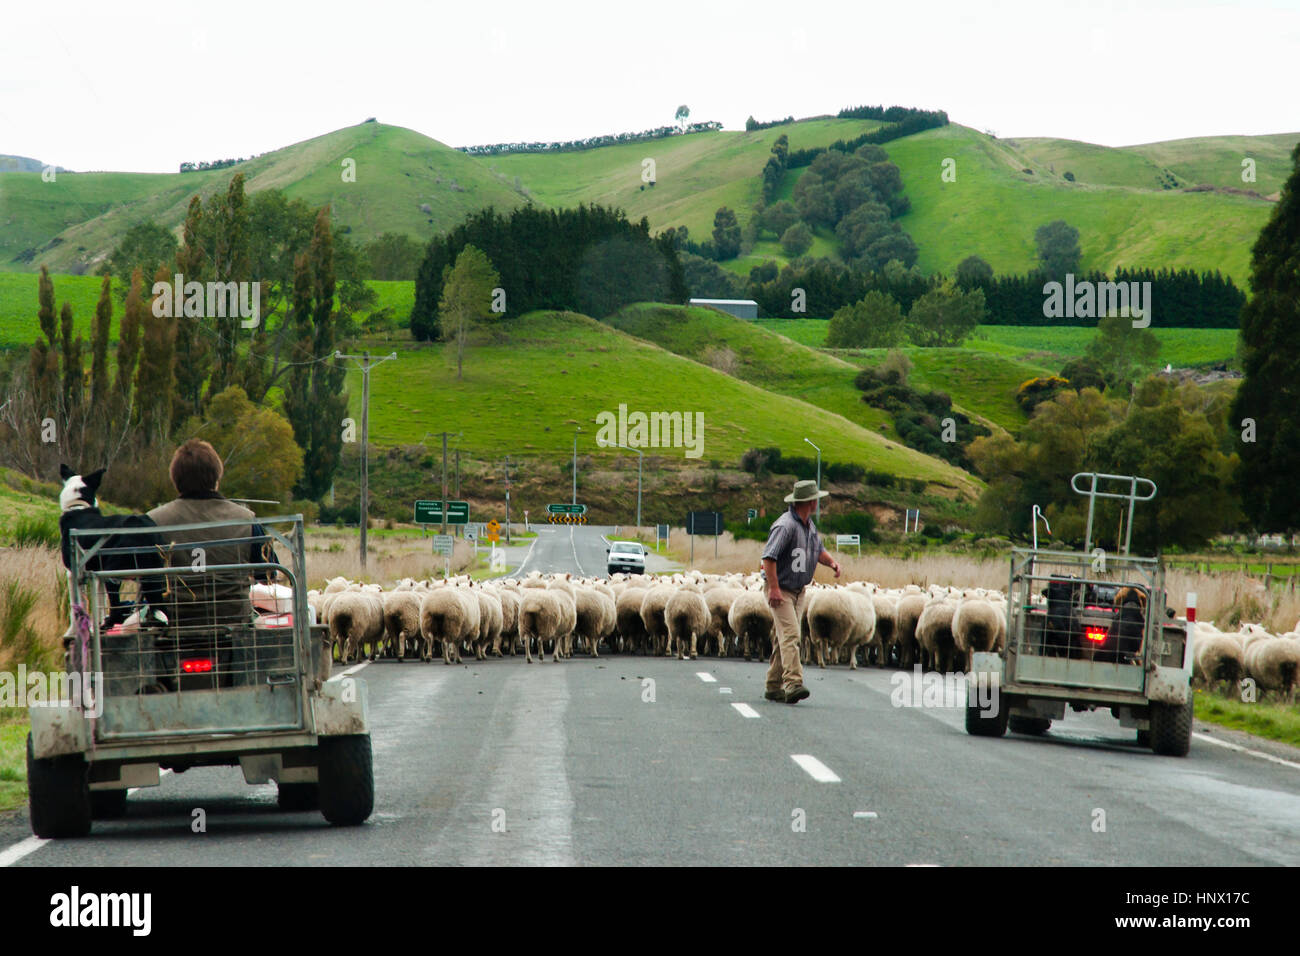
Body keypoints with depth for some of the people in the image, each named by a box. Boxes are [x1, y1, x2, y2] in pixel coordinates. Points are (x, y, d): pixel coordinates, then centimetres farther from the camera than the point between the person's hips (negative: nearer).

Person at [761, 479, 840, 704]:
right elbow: (769, 556, -25)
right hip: (780, 590, -9)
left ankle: (774, 687, 15)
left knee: (784, 637, 11)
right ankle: (793, 683, -30)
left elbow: (818, 550, 21)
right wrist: (774, 588, -29)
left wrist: (832, 562, -1)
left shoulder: (809, 525, 10)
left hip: (799, 591, 9)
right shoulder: (786, 525, -21)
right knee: (790, 634, -20)